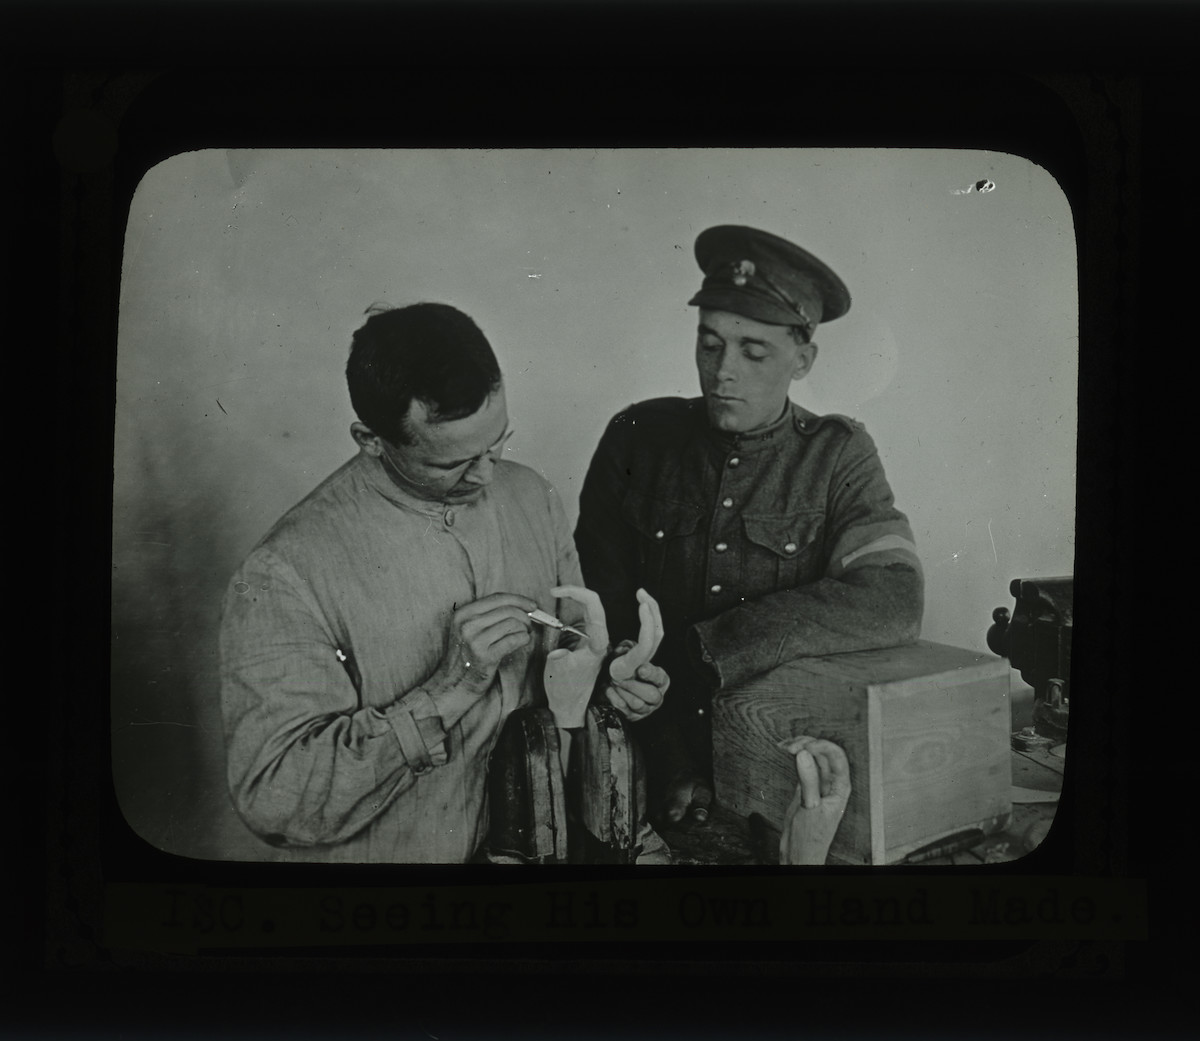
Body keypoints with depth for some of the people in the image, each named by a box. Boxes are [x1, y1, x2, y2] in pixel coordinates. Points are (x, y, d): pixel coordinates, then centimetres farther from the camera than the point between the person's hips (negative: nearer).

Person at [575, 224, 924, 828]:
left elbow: (894, 606, -12)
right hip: (652, 757, 1)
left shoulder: (837, 455, 2)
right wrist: (672, 763, -11)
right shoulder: (638, 437, 4)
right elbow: (600, 609, 1)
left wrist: (701, 648, -15)